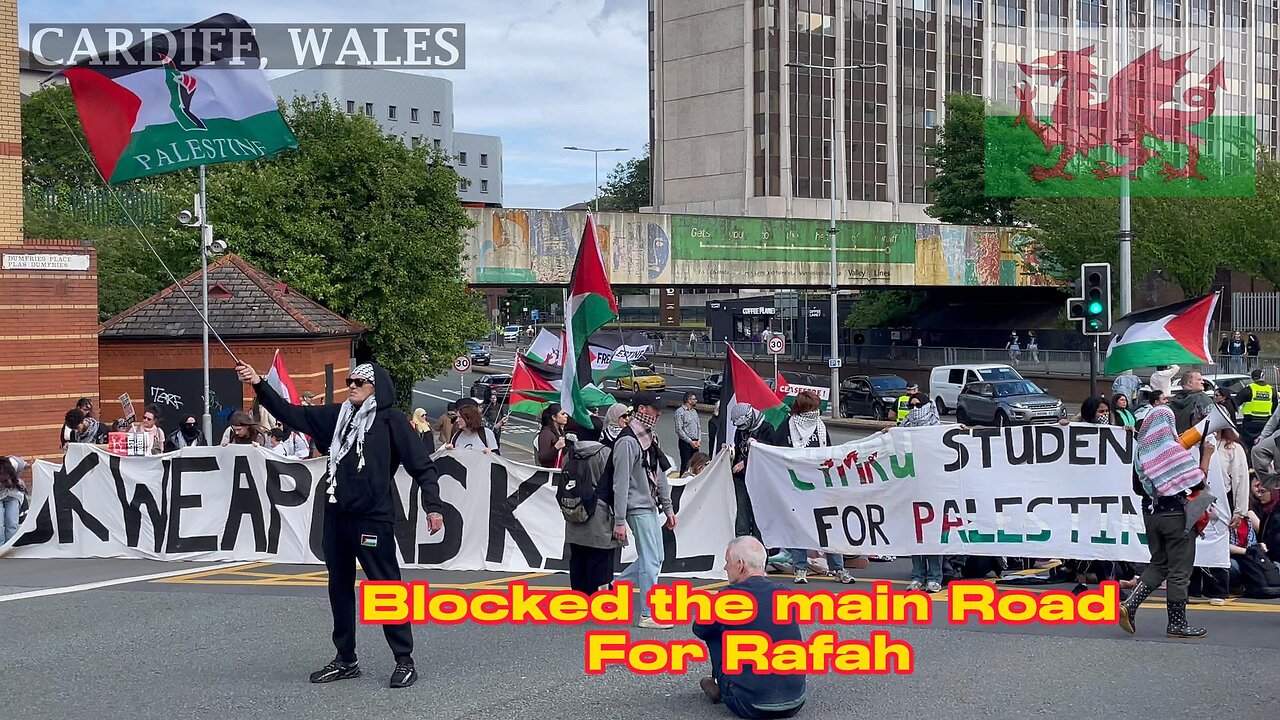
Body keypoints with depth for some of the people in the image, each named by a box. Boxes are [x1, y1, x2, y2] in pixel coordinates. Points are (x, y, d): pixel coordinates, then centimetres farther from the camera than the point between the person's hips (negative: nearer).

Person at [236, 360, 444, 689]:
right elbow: (291, 414, 11)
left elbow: (422, 465, -6)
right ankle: (346, 660, 24)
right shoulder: (336, 416, 12)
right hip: (336, 516, 7)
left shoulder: (391, 420, -4)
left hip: (373, 519, -7)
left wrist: (433, 506, -15)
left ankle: (405, 661, 5)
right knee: (339, 588, 13)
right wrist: (259, 385, 0)